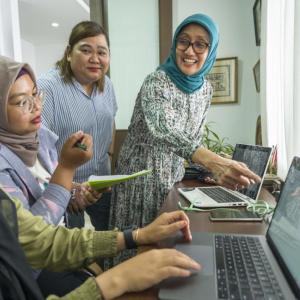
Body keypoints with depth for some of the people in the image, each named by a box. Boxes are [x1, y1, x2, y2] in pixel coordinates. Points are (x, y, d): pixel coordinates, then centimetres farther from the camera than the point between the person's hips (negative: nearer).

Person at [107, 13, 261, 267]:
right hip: (143, 172, -5)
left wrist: (214, 166, 9)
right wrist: (211, 161, -55)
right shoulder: (156, 82, -21)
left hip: (174, 173, 6)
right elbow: (162, 128, -41)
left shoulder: (205, 88, 1)